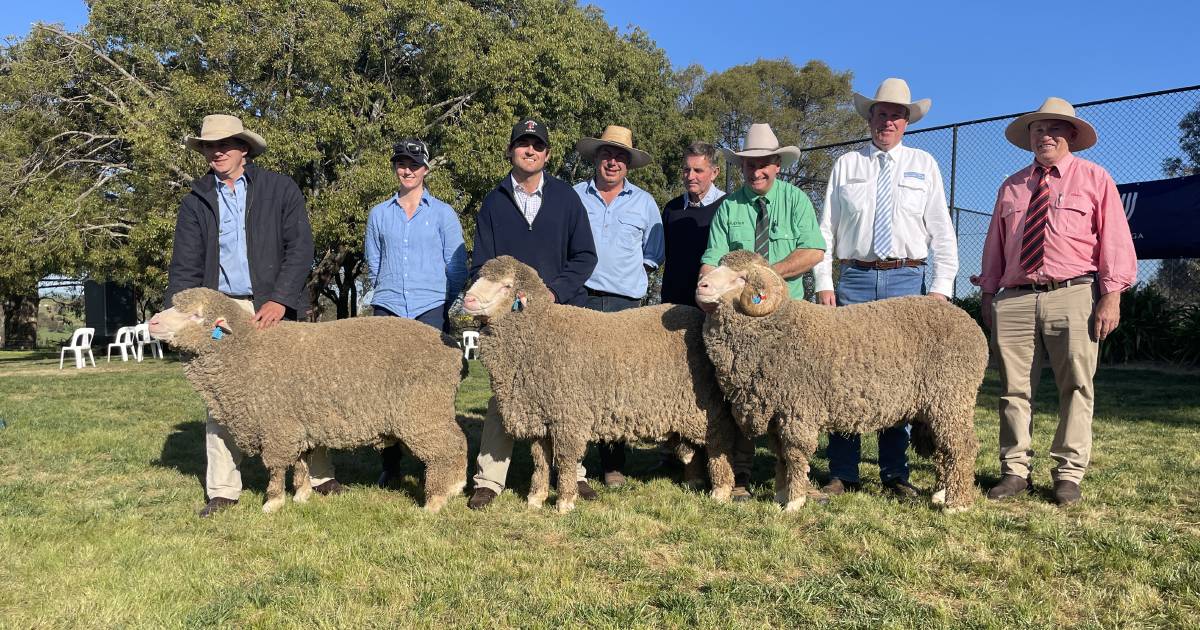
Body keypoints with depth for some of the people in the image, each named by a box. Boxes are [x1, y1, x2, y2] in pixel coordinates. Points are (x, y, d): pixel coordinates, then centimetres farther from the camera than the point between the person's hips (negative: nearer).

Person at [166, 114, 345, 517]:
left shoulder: (280, 189, 3)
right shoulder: (195, 202, 10)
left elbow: (301, 248, -5)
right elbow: (185, 266, 7)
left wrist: (279, 300, -16)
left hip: (273, 306, -2)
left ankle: (320, 476, 14)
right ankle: (223, 491, 12)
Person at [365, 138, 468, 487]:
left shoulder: (443, 213, 6)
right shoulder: (379, 214, 12)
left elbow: (457, 266, 7)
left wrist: (442, 301, 8)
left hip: (431, 311, -2)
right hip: (389, 309, 2)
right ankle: (390, 465, 11)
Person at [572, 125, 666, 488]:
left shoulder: (644, 203, 14)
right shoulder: (574, 197, 11)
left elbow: (654, 254, 18)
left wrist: (632, 275, 6)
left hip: (625, 304, 1)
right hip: (579, 300, 0)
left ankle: (614, 465, 8)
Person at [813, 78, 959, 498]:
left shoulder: (924, 165, 11)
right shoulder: (846, 165, 11)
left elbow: (941, 231, 6)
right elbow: (825, 229, 7)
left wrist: (941, 288, -4)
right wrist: (823, 283, -3)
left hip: (908, 279, 0)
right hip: (855, 278, 0)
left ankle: (895, 474, 12)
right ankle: (842, 473, 6)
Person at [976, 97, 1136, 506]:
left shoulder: (1094, 178, 10)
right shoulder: (1011, 187, 19)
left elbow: (1114, 239, 3)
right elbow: (995, 246, 19)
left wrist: (1111, 296, -7)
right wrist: (988, 295, 11)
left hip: (1073, 296, -2)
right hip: (1014, 299, 3)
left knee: (1076, 388, 0)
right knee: (1014, 389, 2)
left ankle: (1068, 474, 9)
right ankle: (1016, 471, 10)